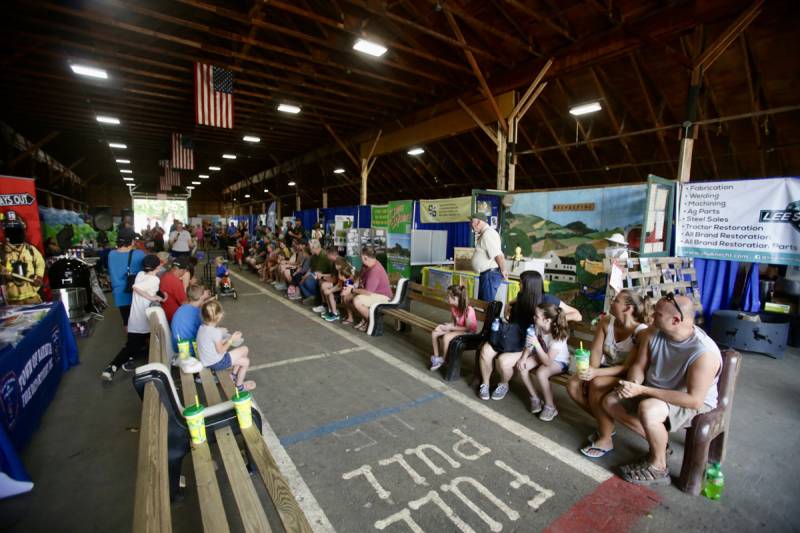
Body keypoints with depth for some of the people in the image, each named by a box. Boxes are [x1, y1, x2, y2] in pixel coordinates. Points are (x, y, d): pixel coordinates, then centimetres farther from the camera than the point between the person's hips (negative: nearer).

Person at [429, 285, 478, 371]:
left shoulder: (468, 310, -29)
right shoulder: (453, 307, -7)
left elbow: (468, 328, -22)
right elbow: (455, 323, 7)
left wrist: (450, 328, -22)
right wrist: (445, 326, -12)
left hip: (468, 332, -8)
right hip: (457, 328, 8)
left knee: (446, 337, -32)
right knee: (434, 333, -9)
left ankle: (443, 360, -9)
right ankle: (436, 358, 1)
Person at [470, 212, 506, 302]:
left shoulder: (487, 234, -20)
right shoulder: (484, 233, 13)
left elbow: (498, 255, -26)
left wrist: (503, 270, -15)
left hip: (490, 274, -11)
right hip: (486, 274, 11)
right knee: (481, 301, 18)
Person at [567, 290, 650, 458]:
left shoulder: (641, 332, -21)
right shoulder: (606, 321, -5)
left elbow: (628, 368, -25)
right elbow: (596, 352, -3)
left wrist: (596, 374, -36)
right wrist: (592, 372, -20)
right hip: (606, 370, 6)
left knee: (597, 385, -34)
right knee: (573, 385, -18)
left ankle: (605, 439, -14)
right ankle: (605, 423, 8)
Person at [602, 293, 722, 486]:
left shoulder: (704, 352, -30)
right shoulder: (652, 334, -12)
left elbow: (694, 400, -30)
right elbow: (639, 365, -1)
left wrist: (643, 390, -33)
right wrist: (633, 384, -25)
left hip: (695, 404, -7)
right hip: (654, 393, 7)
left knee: (647, 409, -35)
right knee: (610, 401, -4)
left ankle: (658, 468, -8)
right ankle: (658, 441, 9)